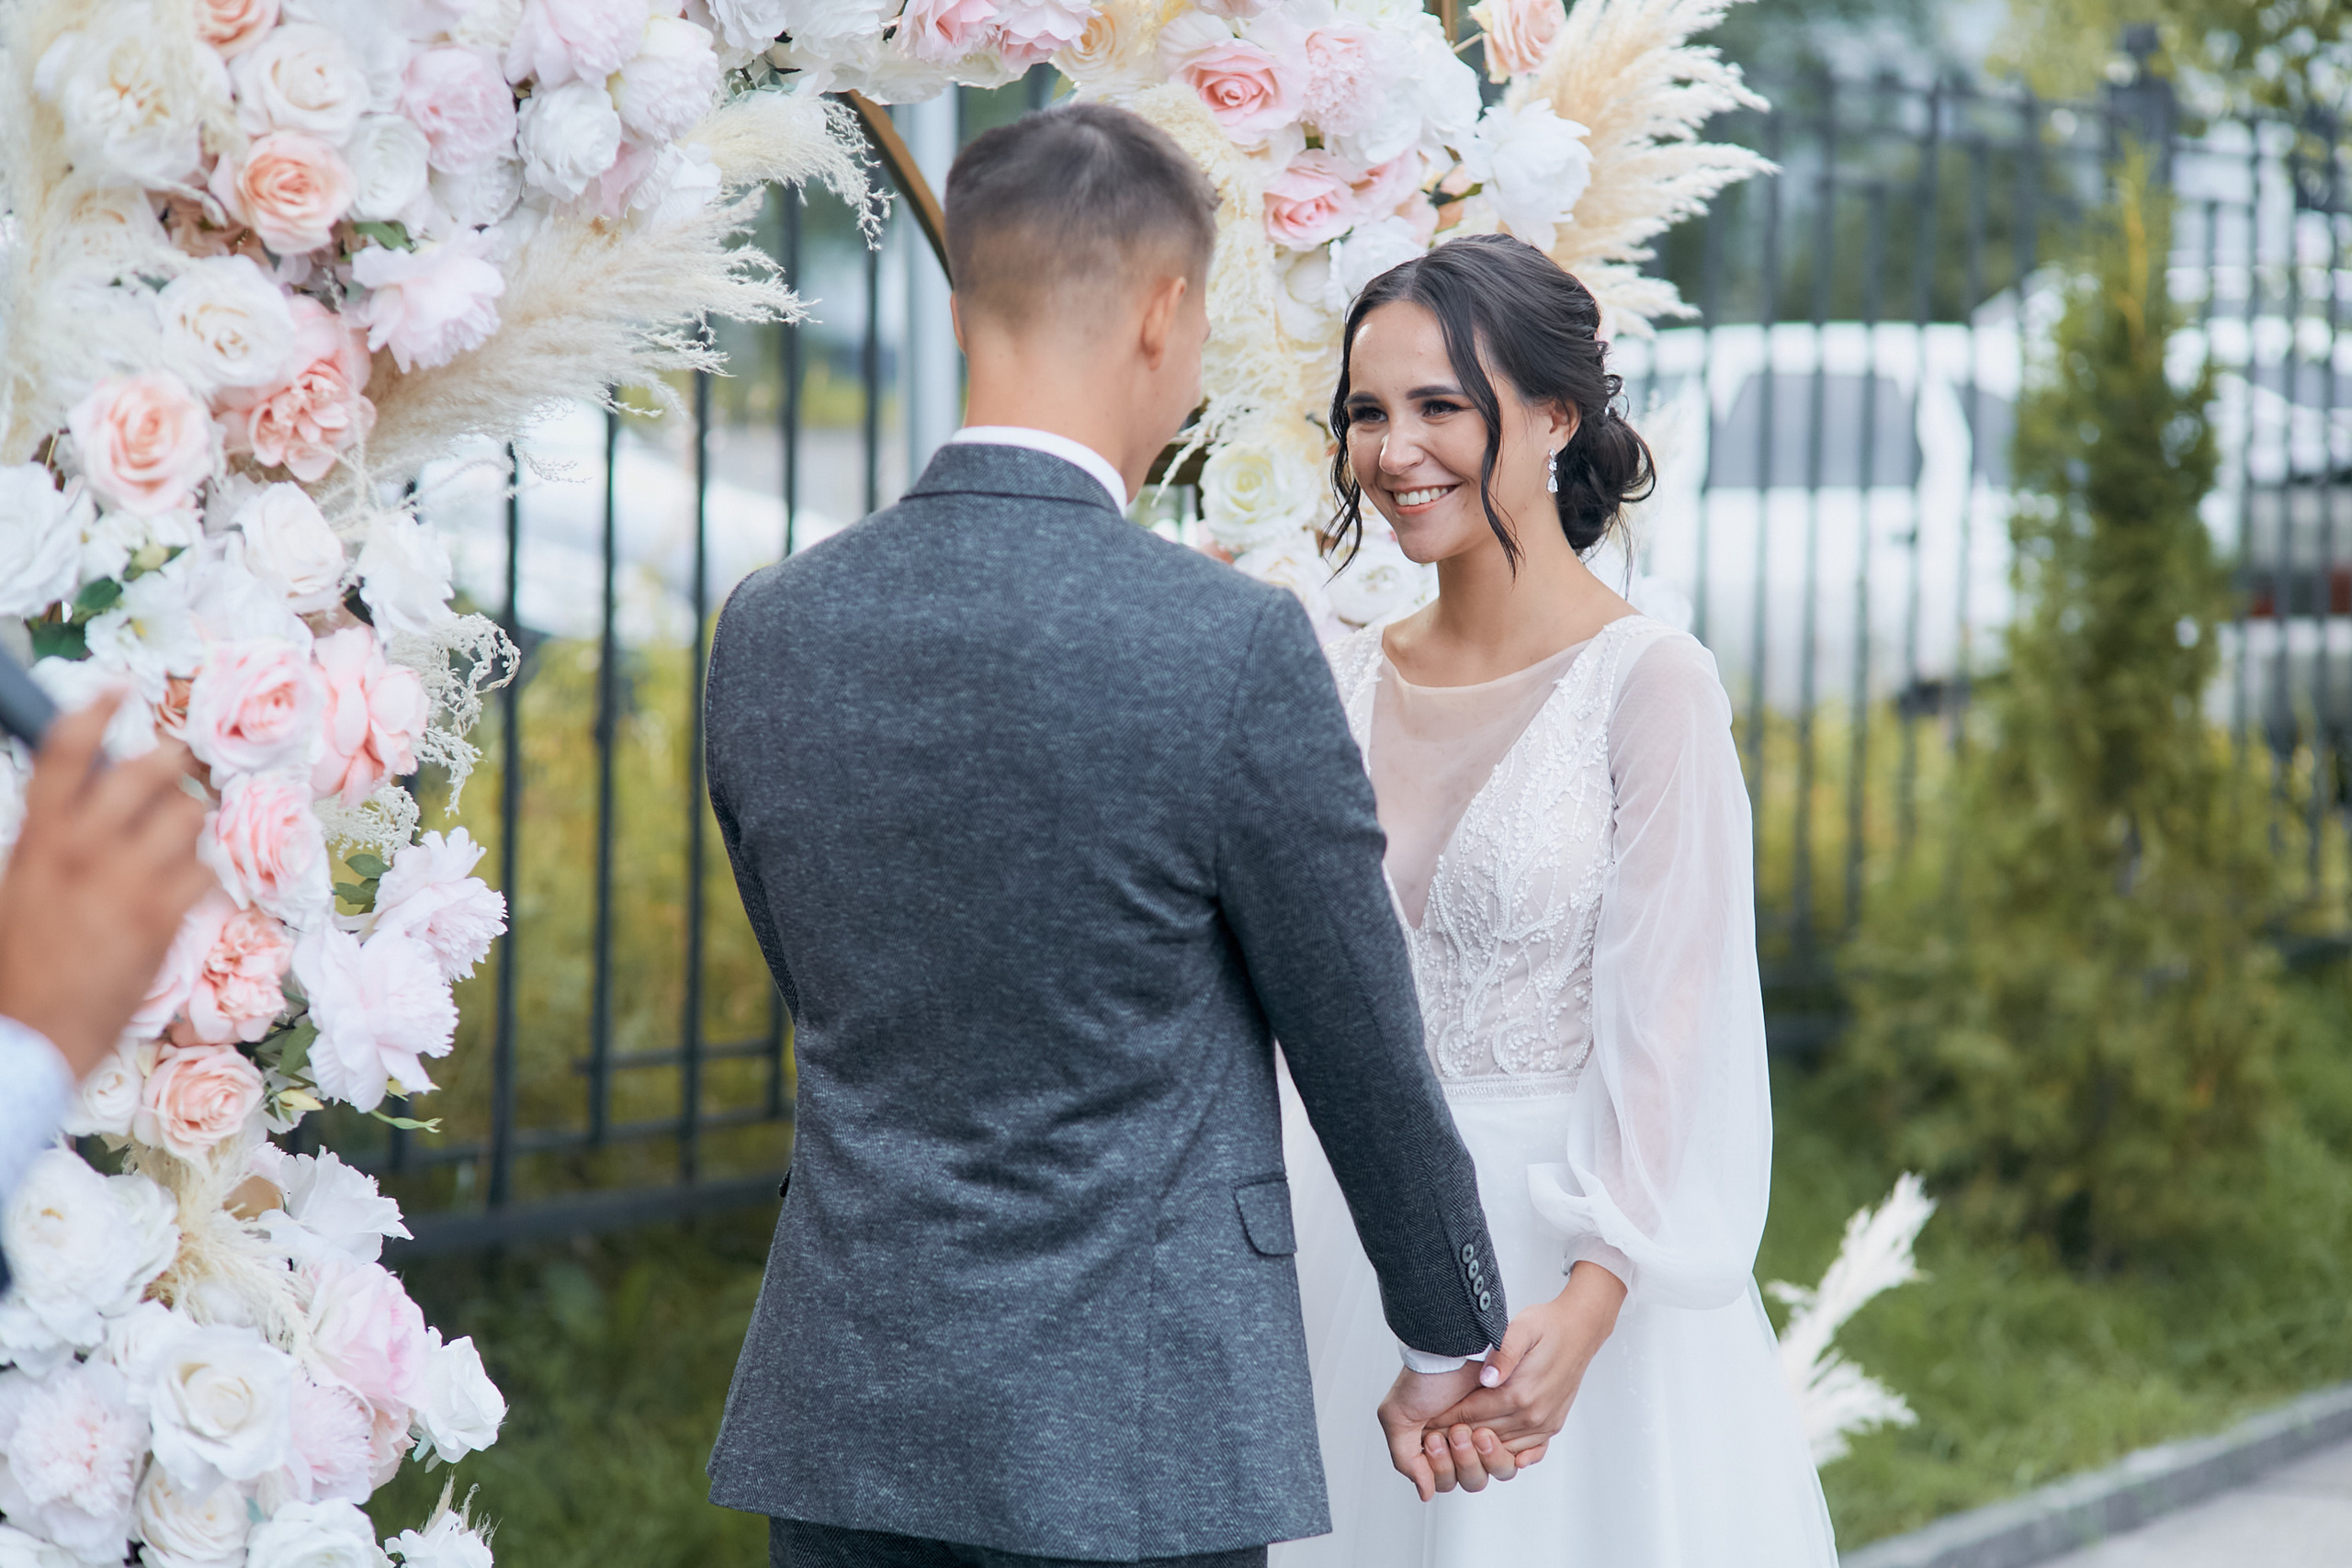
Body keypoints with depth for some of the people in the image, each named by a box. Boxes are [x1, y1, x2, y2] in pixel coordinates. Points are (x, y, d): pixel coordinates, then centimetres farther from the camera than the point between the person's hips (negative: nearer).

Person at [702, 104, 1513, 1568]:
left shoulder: (769, 629, 1)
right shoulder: (1232, 647, -14)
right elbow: (1362, 1051, -3)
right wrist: (1449, 1341, 10)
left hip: (843, 1425, 5)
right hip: (1134, 1443, -5)